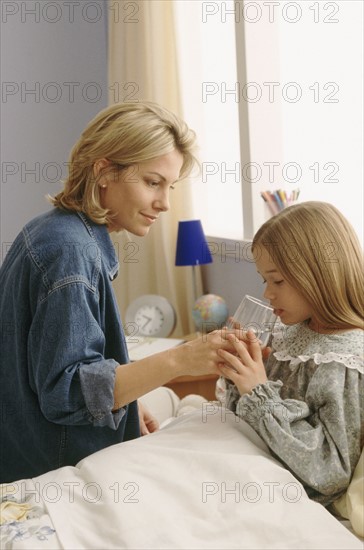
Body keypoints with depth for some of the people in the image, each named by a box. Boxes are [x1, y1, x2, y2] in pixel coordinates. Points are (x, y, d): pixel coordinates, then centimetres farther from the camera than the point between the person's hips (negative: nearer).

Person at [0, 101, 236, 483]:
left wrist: (125, 407, 10)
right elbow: (65, 391, -26)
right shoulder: (70, 251, -25)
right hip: (51, 472, -9)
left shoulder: (54, 232, 5)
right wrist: (179, 360, -33)